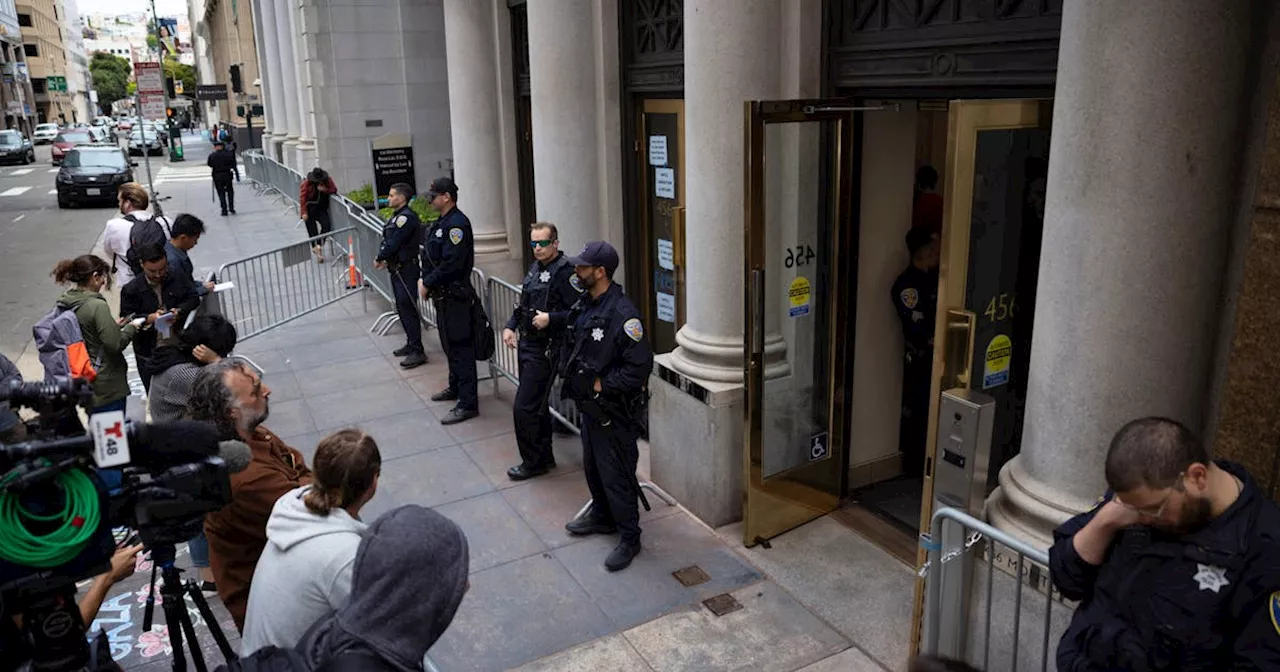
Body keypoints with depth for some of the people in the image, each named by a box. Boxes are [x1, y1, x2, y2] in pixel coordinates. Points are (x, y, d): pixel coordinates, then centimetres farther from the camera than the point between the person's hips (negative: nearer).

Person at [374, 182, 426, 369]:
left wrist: (379, 259, -6)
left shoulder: (407, 217, -17)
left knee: (408, 308, -9)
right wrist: (384, 259, 0)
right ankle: (411, 344, 27)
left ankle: (417, 352, -6)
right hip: (396, 268, 10)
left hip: (406, 269, -10)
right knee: (402, 307, 16)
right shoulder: (398, 216, 13)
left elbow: (393, 243, -19)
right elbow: (388, 240, 14)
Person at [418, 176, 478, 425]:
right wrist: (424, 279, 4)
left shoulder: (457, 224, -18)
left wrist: (427, 283, -14)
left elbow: (450, 264, -24)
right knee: (449, 344, 21)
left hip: (455, 295, -10)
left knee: (460, 347, -7)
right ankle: (455, 388, 37)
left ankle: (468, 403, -4)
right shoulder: (442, 222, 14)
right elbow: (431, 256, 18)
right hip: (443, 295, 10)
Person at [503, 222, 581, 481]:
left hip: (544, 350, -9)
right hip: (527, 344, 9)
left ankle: (533, 462, 10)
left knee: (524, 407, -6)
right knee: (537, 405, 17)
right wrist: (510, 326, 11)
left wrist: (550, 319, -25)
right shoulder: (535, 267, 12)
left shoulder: (565, 271, -16)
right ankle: (545, 457, 30)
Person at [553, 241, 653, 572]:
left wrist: (603, 385, -21)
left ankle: (630, 538, 18)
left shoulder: (622, 314, -26)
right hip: (590, 405, 10)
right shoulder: (587, 303, 3)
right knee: (592, 465, 24)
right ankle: (602, 516, 45)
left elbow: (640, 367, -28)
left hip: (615, 411, -9)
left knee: (616, 475, 2)